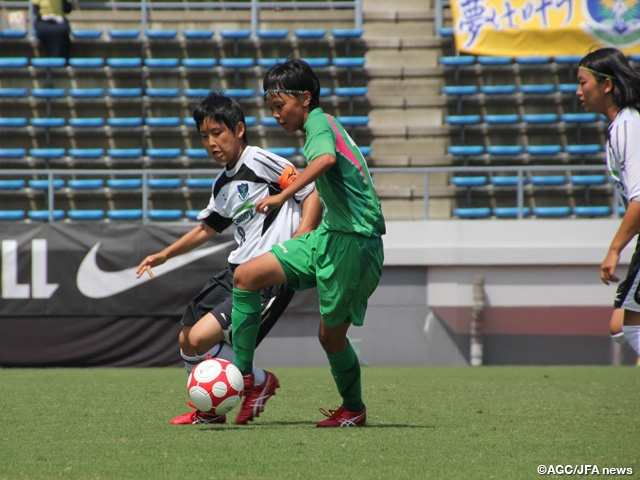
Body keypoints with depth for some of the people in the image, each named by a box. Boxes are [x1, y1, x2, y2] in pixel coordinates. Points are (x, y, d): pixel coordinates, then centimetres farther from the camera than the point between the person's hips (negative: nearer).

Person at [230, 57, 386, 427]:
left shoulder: (319, 122, -12)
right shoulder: (324, 125, 18)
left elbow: (326, 159, -35)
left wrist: (283, 196, -41)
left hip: (353, 242, -10)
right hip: (329, 235, 10)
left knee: (332, 335, 2)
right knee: (247, 276, 3)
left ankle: (354, 409, 23)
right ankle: (241, 373, 4)